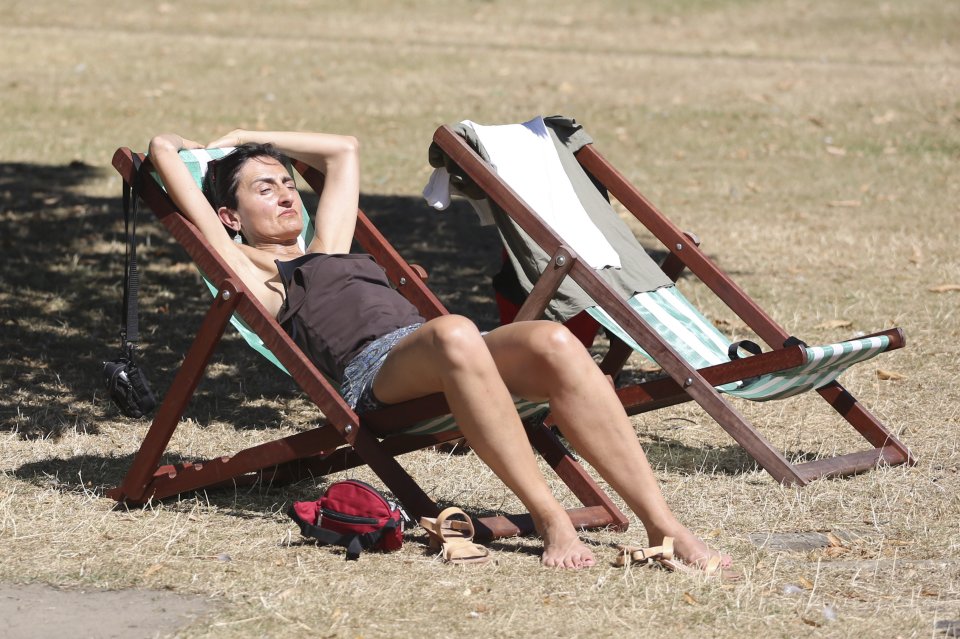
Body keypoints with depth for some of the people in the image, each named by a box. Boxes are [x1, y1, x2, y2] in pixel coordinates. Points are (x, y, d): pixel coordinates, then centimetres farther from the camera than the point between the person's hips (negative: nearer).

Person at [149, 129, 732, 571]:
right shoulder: (249, 271, 17)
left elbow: (345, 151, 52)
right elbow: (163, 152, 14)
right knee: (455, 333, -40)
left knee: (552, 341, -26)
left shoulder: (328, 249, 38)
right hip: (373, 372, -7)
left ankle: (664, 525, -36)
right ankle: (553, 522, -42)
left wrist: (247, 139, 52)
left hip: (436, 363, 7)